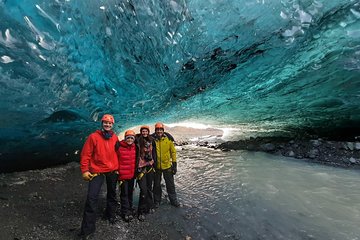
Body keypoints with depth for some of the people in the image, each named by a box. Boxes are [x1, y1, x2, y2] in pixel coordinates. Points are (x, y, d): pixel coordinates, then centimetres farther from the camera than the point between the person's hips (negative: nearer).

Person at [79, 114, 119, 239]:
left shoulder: (115, 137, 1)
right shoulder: (93, 136, -11)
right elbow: (85, 154, -9)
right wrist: (85, 170, -12)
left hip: (112, 171, 4)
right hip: (97, 171, -4)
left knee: (112, 194, 19)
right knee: (92, 198, -9)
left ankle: (110, 214, 44)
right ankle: (87, 229, 4)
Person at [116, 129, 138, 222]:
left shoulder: (135, 147, 3)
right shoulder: (119, 146, -13)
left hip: (132, 174, 5)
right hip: (123, 175, -5)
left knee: (130, 193, 16)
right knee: (124, 193, 0)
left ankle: (129, 210, 31)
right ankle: (126, 213, 13)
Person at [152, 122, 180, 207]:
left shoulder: (168, 139, -6)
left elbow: (173, 152, 0)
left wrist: (174, 164, -1)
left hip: (167, 166, 0)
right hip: (156, 167, 0)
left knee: (170, 184, 12)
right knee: (157, 185, 15)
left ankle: (173, 200, 29)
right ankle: (157, 201, 33)